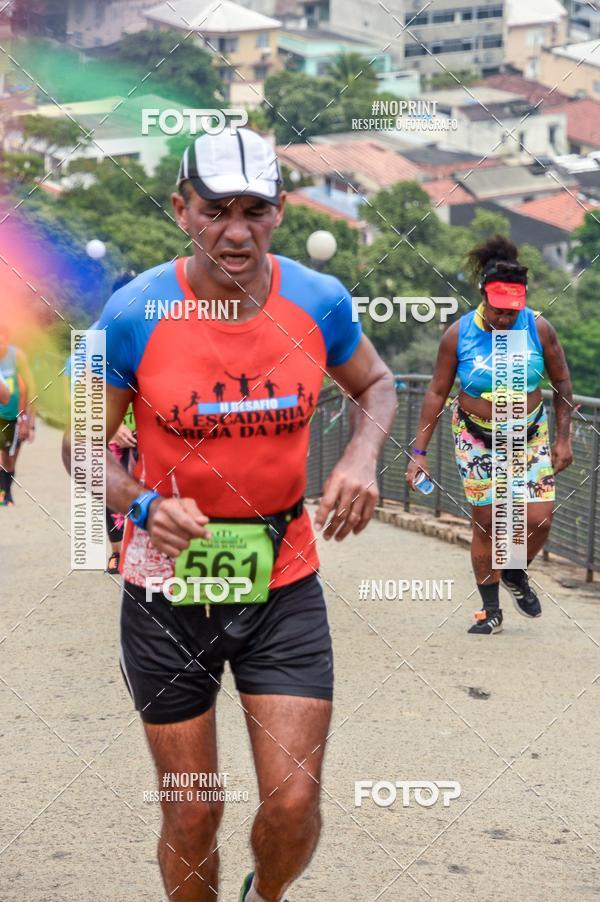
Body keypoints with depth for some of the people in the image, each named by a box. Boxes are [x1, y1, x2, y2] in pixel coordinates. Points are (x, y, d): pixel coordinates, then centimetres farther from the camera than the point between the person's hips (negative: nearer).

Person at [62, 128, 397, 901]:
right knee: (191, 816, 6)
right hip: (169, 584, -1)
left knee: (293, 806, -2)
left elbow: (375, 385, 15)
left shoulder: (319, 302, -6)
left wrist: (362, 457, -7)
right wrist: (143, 506, -22)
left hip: (283, 582, 1)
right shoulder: (135, 314, -12)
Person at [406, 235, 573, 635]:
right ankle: (491, 610, 13)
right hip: (476, 438, -1)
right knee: (487, 521, -1)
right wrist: (419, 452, -7)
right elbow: (437, 392, -5)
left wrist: (563, 438, 1)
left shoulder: (539, 329, -11)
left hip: (531, 435, 1)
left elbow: (562, 382, 2)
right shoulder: (458, 335, -13)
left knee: (539, 519, -8)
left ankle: (515, 573, 24)